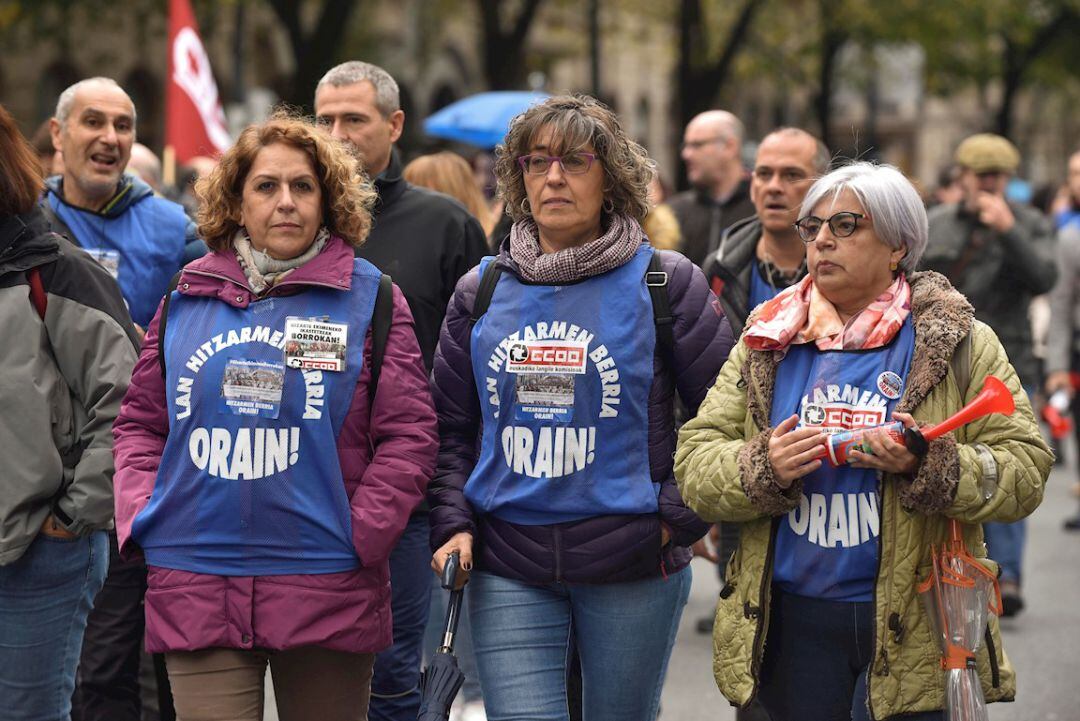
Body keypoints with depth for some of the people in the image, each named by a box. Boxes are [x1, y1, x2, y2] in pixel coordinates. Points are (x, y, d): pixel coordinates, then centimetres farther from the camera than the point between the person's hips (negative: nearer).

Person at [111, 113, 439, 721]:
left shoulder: (368, 298, 3)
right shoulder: (186, 301, 11)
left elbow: (409, 433, -1)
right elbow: (140, 424, 16)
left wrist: (361, 534, -10)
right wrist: (139, 519, 1)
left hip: (326, 592, -1)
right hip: (195, 591, 1)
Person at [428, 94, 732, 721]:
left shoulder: (665, 284, 1)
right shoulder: (482, 292, 9)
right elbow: (452, 429, 14)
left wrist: (676, 518, -6)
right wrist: (453, 524, 1)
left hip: (633, 569, -1)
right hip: (508, 572, 2)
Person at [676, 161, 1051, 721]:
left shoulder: (960, 344, 1)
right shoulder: (766, 345, 9)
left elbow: (1026, 470, -5)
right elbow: (693, 462, 4)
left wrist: (928, 465, -21)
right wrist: (763, 469, -16)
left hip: (914, 633, -2)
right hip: (792, 625, 2)